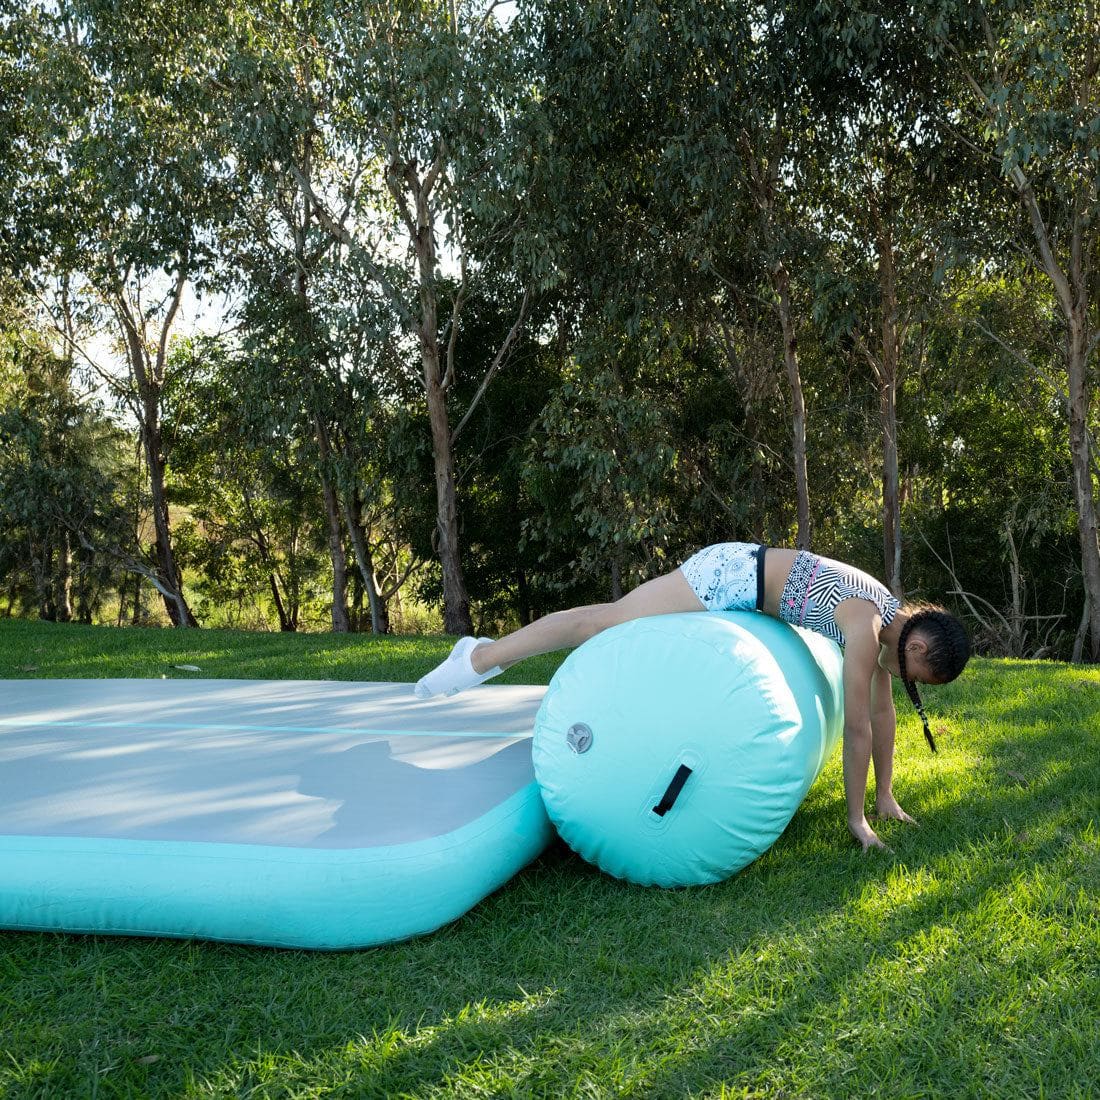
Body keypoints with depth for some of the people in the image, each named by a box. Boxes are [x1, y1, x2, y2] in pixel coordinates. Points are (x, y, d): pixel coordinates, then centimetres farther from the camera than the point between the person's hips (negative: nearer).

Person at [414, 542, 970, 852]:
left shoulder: (892, 623, 2)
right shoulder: (869, 629, -25)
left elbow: (883, 710, 11)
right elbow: (858, 727, -21)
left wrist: (885, 796, 16)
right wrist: (856, 817, -11)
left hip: (744, 585, 8)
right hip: (731, 573, -8)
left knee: (618, 624, 15)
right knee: (608, 620, -5)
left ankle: (487, 653, 25)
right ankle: (480, 658, 6)